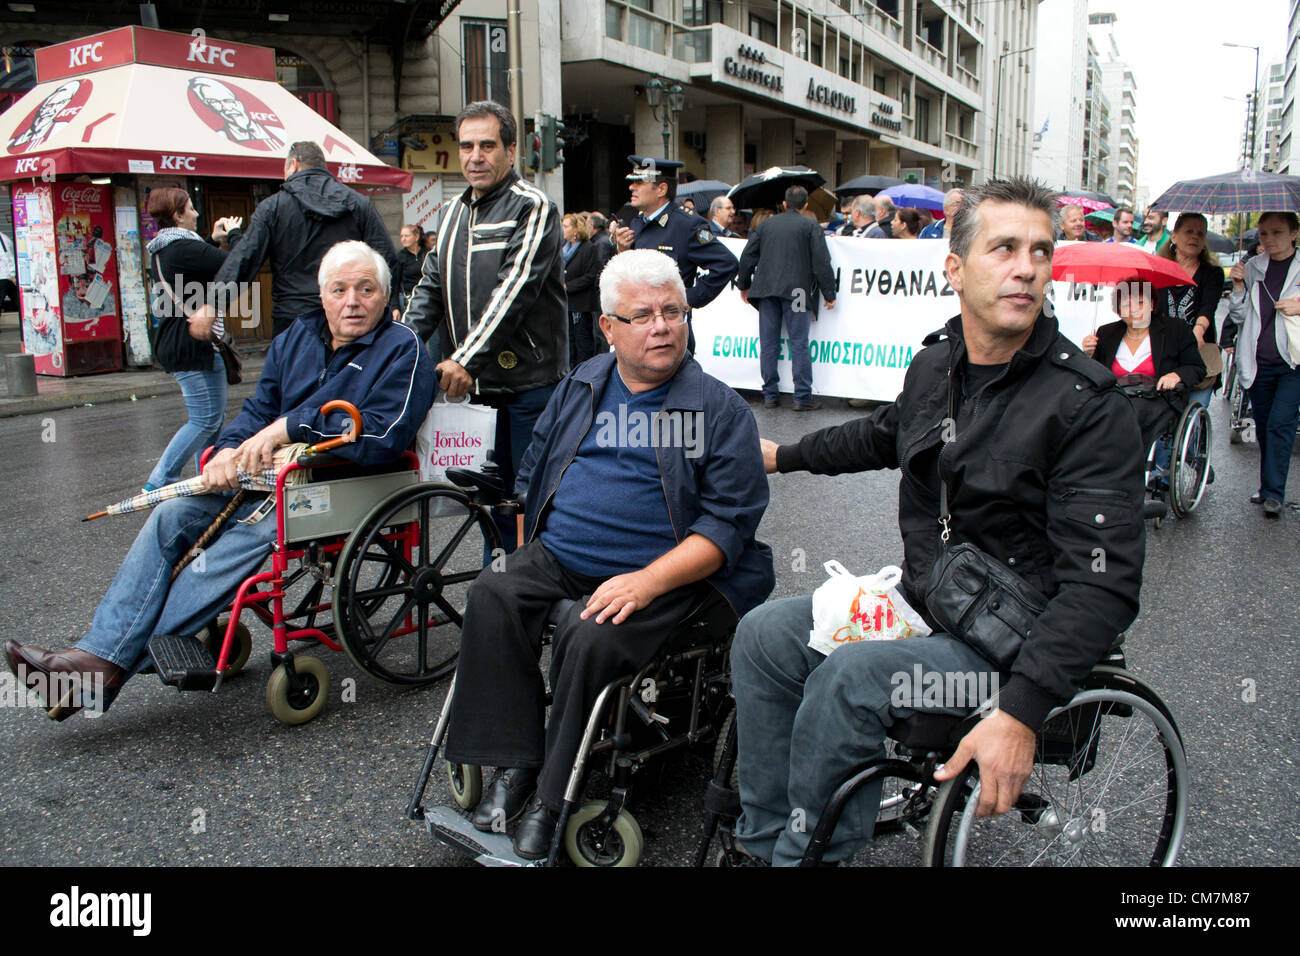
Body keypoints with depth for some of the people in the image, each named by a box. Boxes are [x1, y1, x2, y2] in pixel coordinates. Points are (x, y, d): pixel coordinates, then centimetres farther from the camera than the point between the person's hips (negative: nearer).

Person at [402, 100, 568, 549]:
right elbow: (430, 288, 16)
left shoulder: (533, 208, -7)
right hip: (468, 382, 7)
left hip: (529, 381, -7)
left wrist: (467, 359, -24)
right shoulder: (450, 214, 17)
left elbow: (515, 290, -18)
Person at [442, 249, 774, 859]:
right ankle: (514, 766, -11)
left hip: (663, 574, -5)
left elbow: (726, 523, -9)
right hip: (555, 559, 5)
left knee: (590, 639, -30)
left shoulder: (720, 409, -2)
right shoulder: (581, 387, 14)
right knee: (492, 597, -21)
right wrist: (531, 552, 8)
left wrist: (646, 582, -21)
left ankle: (554, 799, -11)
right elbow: (532, 475, 22)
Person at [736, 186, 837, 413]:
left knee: (768, 343, 7)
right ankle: (803, 397, -3)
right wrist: (829, 294, 1)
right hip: (796, 291, -3)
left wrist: (744, 285, 24)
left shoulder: (767, 224, 14)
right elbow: (821, 263, -4)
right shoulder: (811, 227, 2)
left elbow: (747, 255, 14)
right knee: (799, 344, -2)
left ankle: (770, 394, 9)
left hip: (766, 289, 3)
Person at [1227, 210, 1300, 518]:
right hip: (1259, 362, 4)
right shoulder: (1252, 268, 9)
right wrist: (1238, 287, -5)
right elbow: (1239, 317, 10)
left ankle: (1273, 493, -8)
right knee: (1263, 426, 10)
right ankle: (1269, 488, 23)